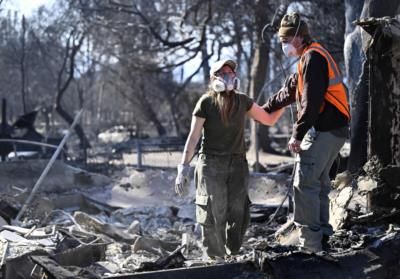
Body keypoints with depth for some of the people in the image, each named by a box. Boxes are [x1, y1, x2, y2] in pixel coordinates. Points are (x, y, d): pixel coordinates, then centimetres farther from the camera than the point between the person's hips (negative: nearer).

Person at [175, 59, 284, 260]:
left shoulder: (242, 101, 9)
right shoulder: (206, 102, -3)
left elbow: (269, 119, 19)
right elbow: (193, 137, -4)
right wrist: (183, 167, -10)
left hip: (237, 163, 4)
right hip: (211, 164, -4)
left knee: (238, 213, 0)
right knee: (213, 213, -6)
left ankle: (232, 256, 11)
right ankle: (214, 258, 3)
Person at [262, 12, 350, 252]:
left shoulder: (312, 57, -12)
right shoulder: (315, 56, 21)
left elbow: (311, 101, -20)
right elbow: (290, 90, 32)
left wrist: (298, 135, -19)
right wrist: (265, 108, 37)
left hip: (323, 130, -10)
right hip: (334, 129, 10)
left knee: (305, 183, -9)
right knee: (319, 183, 15)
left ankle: (310, 243, -8)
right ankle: (322, 236, 21)